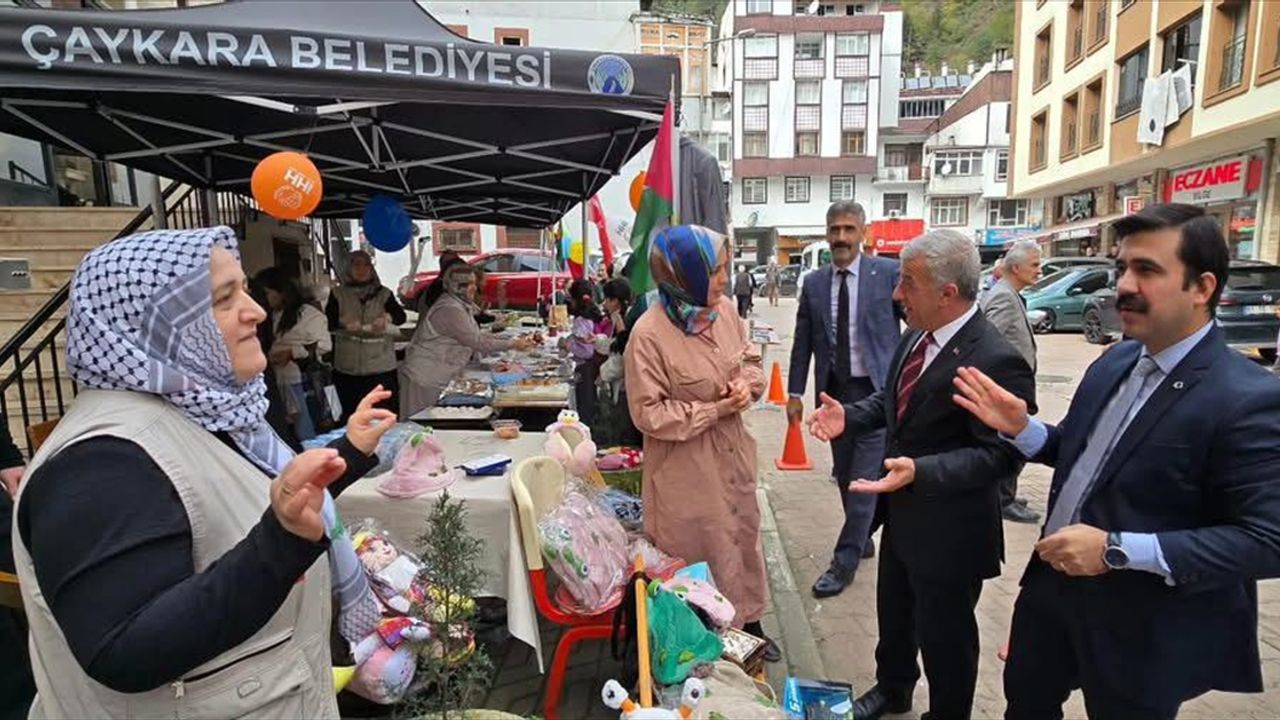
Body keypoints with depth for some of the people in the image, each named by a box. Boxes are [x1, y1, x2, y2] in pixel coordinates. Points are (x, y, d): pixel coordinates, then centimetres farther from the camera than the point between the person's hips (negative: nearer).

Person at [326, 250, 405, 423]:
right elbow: (328, 320, -2)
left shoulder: (383, 294, 8)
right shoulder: (338, 294, 9)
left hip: (381, 368, 0)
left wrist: (388, 318, -28)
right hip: (347, 369, 1)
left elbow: (401, 316, -5)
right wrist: (343, 323, -24)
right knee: (351, 418, 7)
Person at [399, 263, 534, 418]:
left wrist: (512, 339, 2)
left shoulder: (461, 306, 9)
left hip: (438, 377, 9)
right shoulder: (449, 310, -22)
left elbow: (478, 335, 11)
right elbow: (477, 342, -22)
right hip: (425, 380, -9)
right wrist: (512, 344, -15)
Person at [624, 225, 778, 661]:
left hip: (732, 457, 7)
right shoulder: (649, 334, -23)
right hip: (687, 471, -6)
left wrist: (747, 383, -11)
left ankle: (749, 624, 47)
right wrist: (715, 410, -20)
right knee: (703, 553, 12)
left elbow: (751, 360, 11)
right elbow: (650, 415, -20)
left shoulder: (725, 309, -5)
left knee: (744, 538, 23)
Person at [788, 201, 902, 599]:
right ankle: (862, 540, 36)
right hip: (834, 390, 4)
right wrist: (795, 392, 4)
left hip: (877, 389, -4)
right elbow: (802, 342, 8)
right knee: (844, 475, 15)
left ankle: (844, 562, 9)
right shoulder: (814, 283, 6)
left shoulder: (888, 272, -5)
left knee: (865, 477, -3)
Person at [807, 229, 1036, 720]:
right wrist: (849, 416, -5)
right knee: (893, 614, 29)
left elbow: (998, 454, -27)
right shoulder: (916, 338, -1)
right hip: (902, 514, 9)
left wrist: (920, 471, -39)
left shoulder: (996, 361, -28)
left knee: (944, 637, 17)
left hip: (949, 531, -8)